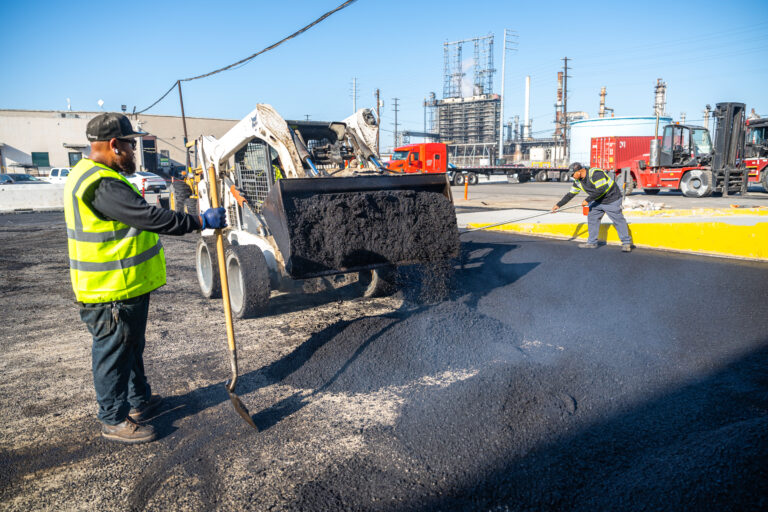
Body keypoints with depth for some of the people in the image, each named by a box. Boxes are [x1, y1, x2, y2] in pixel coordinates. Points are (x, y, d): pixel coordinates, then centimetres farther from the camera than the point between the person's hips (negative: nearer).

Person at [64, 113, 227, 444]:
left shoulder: (92, 176, 12)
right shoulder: (102, 185, -25)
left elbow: (137, 215, 19)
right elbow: (150, 218, -29)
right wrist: (201, 221, -24)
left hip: (127, 285, 11)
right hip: (112, 292, -11)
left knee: (131, 346, 23)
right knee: (113, 352, 4)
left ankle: (139, 400, 41)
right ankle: (114, 420, 20)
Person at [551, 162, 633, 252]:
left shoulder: (595, 173, -26)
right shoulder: (578, 181, 0)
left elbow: (601, 190, -31)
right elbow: (570, 194, 7)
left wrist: (587, 200, -25)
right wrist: (559, 205, 4)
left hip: (612, 200, -8)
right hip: (598, 201, 8)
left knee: (618, 220, -4)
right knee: (592, 218, 5)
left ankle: (626, 242, 6)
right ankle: (592, 243, 12)